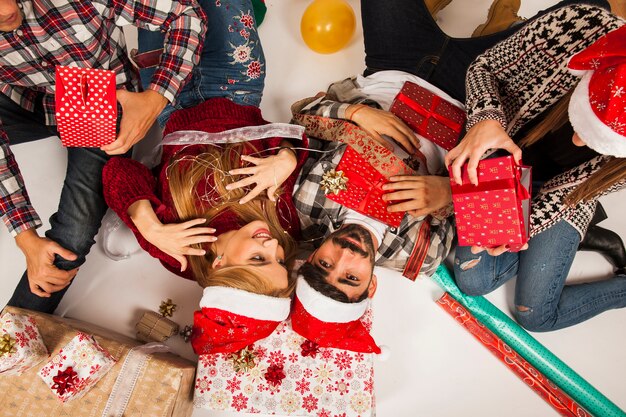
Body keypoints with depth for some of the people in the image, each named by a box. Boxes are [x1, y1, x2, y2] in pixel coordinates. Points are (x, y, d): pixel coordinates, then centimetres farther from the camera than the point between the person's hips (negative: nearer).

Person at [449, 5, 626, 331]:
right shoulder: (577, 26, -34)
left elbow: (568, 191, -17)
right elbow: (484, 67, -18)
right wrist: (486, 119, -38)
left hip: (562, 196, -1)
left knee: (535, 314, -2)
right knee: (472, 280, -5)